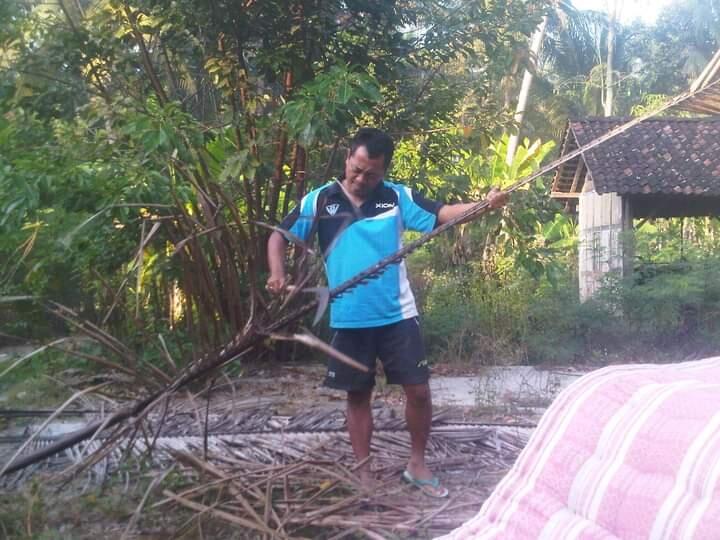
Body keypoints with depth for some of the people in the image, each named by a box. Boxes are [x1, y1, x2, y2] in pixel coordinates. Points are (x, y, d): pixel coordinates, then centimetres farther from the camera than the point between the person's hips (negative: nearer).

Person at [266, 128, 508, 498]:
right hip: (348, 319, 0)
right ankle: (364, 473, 25)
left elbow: (441, 214, -11)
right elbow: (279, 235, 4)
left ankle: (417, 464, 24)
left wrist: (485, 204, -27)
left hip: (397, 315, 0)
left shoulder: (398, 197, -2)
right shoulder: (319, 201, -1)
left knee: (418, 390, 3)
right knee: (358, 395, 12)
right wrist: (277, 273, -14)